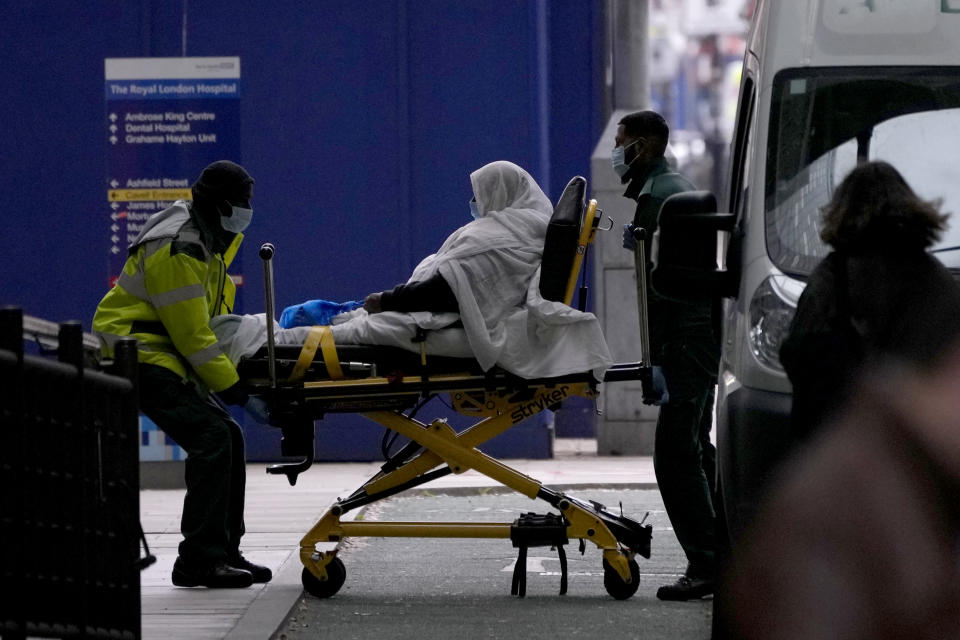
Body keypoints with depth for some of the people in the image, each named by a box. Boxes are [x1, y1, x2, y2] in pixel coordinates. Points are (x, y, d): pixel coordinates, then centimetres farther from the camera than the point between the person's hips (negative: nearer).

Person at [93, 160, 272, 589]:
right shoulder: (177, 250, -22)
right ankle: (199, 561, -20)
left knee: (228, 439, 8)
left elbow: (205, 323, 25)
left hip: (167, 357, 11)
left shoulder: (210, 240, 12)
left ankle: (224, 552, 14)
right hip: (140, 356, -11)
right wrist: (229, 384, -16)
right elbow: (191, 334, -22)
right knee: (212, 438, -19)